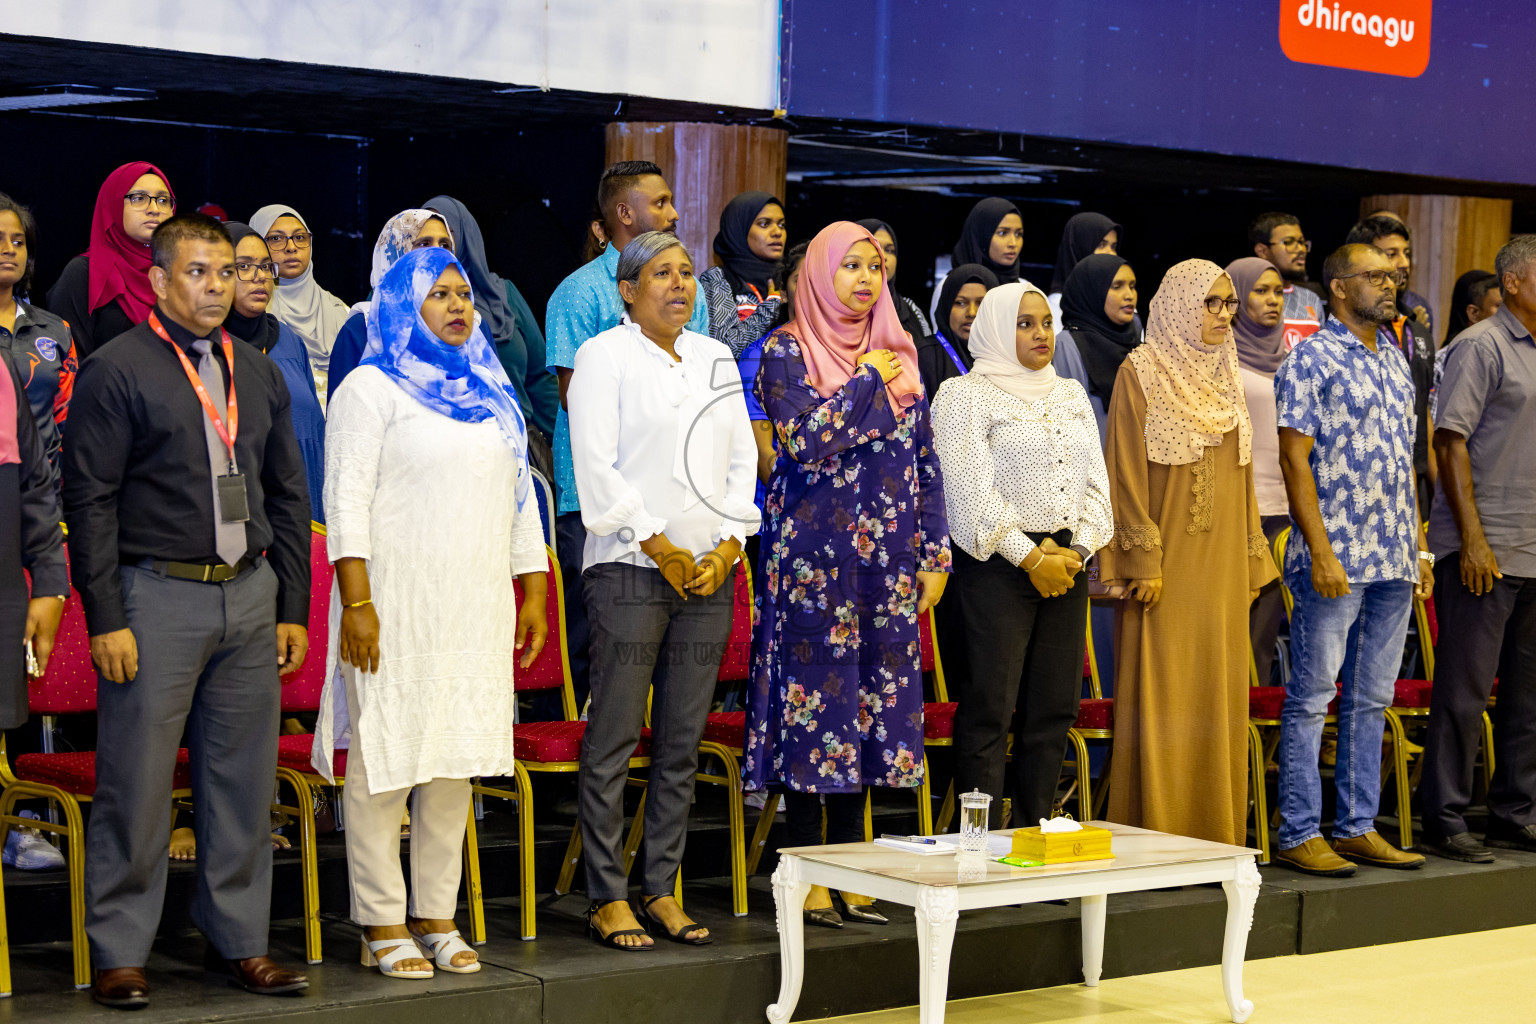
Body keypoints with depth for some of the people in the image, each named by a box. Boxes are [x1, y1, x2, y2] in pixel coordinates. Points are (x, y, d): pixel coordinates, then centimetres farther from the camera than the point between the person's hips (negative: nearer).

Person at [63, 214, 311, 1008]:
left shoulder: (259, 373, 14)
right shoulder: (116, 370, -3)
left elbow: (288, 496, 17)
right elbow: (89, 500, -7)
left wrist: (293, 608, 12)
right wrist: (105, 619, -12)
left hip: (250, 596, 5)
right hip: (157, 594, -5)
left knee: (243, 778, 9)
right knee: (137, 783, -3)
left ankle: (239, 940, 19)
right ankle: (119, 952, 7)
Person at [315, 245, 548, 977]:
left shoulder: (491, 393, 18)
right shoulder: (372, 388, -2)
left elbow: (520, 497, 20)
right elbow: (346, 500, -9)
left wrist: (533, 595, 13)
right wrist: (356, 603, -17)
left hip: (477, 608, 6)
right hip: (397, 606, -6)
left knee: (456, 761, 8)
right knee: (385, 761, -4)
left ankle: (438, 918, 16)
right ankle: (383, 927, 3)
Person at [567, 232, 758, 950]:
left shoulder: (716, 358, 16)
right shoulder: (604, 356, 0)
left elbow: (741, 461, 13)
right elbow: (597, 469, -8)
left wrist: (727, 547, -1)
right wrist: (660, 548, -11)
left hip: (709, 572, 5)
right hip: (629, 568, -5)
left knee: (682, 742, 6)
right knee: (613, 742, -4)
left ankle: (661, 890, 13)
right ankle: (607, 898, 0)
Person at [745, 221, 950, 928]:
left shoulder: (898, 354, 14)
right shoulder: (786, 352, -2)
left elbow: (925, 457, 14)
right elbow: (804, 440, -17)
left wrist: (934, 553, 8)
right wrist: (869, 384, -9)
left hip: (887, 555, 5)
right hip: (815, 550, -5)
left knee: (872, 695, 6)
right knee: (815, 697, -4)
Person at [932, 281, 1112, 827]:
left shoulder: (1071, 395, 17)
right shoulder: (966, 395, -2)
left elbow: (1095, 481, 13)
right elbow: (971, 491, -11)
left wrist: (1078, 550, -3)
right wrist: (1031, 558, -13)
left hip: (1066, 563, 6)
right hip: (998, 564, -6)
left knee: (1055, 708, 5)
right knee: (988, 710, -7)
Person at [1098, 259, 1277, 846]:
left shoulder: (1225, 379, 15)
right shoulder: (1141, 373, -4)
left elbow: (1241, 474, 18)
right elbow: (1126, 471, -9)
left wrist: (1250, 565, 13)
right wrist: (1142, 559, -15)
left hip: (1221, 568, 6)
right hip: (1165, 565, -6)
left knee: (1218, 698, 5)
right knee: (1160, 699, -6)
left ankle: (1215, 836, 10)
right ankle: (1155, 836, -2)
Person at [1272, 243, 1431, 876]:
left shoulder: (1394, 360, 16)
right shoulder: (1311, 359, -7)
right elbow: (1295, 458, -12)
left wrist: (1417, 547, 16)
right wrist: (1321, 550, -18)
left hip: (1393, 561, 7)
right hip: (1335, 558, -7)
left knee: (1372, 699, 10)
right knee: (1311, 698, -3)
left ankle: (1358, 828, 16)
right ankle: (1299, 835, 1)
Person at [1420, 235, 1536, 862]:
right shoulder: (1482, 346, -7)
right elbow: (1450, 440, -12)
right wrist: (1473, 538, -18)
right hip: (1483, 549, -7)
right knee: (1465, 688, -4)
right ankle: (1445, 822, 2)